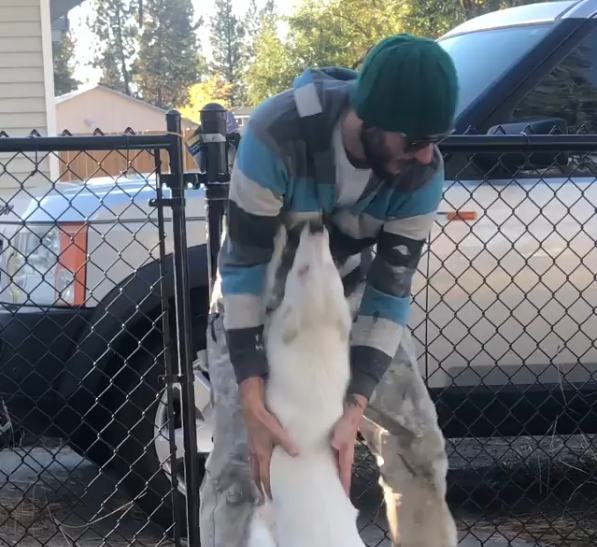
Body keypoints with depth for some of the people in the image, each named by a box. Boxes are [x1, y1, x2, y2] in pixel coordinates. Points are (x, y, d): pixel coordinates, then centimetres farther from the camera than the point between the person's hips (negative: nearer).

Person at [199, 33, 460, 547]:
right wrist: (253, 402, -33)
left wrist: (355, 408, -28)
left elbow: (390, 287, -19)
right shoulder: (277, 134, -35)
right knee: (239, 458, -12)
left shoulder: (423, 174, -24)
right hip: (259, 299, -3)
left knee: (418, 441, 1)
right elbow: (243, 265, -30)